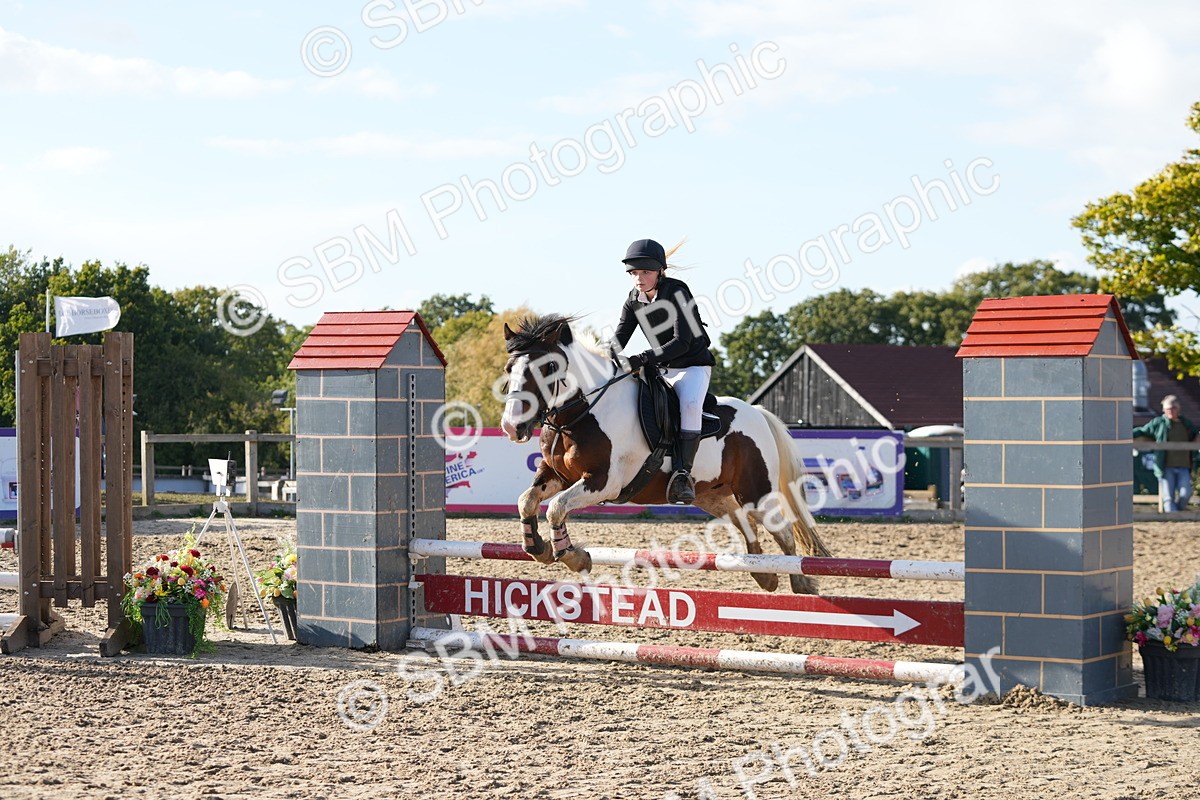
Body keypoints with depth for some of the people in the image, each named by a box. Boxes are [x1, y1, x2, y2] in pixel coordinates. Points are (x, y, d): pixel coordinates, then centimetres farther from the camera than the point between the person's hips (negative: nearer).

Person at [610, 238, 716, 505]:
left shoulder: (678, 293, -20)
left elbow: (681, 342, -28)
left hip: (693, 365, -7)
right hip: (661, 370, 7)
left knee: (690, 404, -34)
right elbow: (618, 341, -3)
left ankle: (682, 473, -35)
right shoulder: (633, 301, -2)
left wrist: (644, 358, -39)